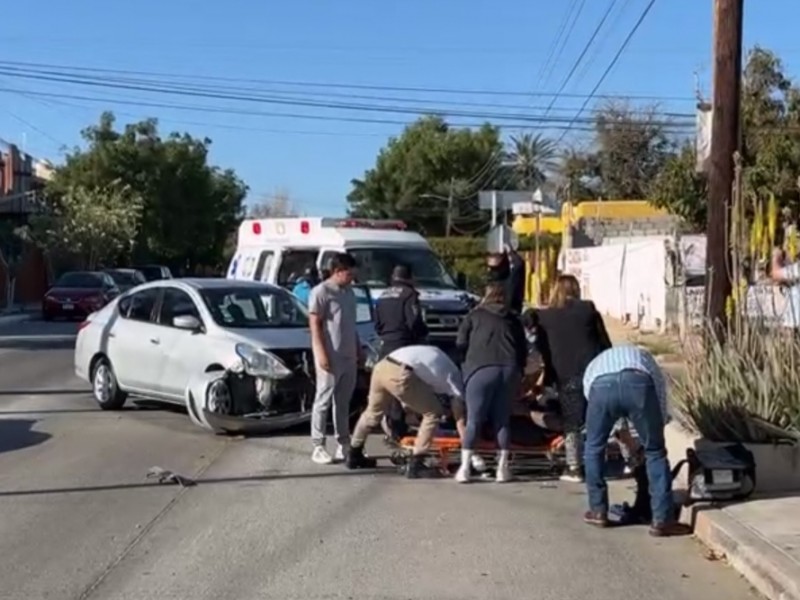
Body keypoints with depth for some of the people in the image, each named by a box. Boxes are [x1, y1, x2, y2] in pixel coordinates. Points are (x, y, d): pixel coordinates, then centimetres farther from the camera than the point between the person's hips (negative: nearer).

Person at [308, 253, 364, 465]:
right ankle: (318, 447, -1)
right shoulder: (321, 292, -9)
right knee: (323, 402, -4)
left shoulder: (349, 292, 15)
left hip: (349, 356, 8)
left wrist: (359, 350, 19)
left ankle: (343, 443, 17)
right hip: (330, 357, -8)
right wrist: (321, 354, -19)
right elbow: (315, 325, -12)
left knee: (343, 402, 12)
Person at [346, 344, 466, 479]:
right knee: (433, 414, 9)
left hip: (382, 366, 8)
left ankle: (354, 456, 46)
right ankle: (415, 464, 7)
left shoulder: (435, 357, 34)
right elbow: (460, 415, 15)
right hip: (400, 375, -8)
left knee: (373, 411, 30)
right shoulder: (453, 376, 14)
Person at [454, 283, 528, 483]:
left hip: (481, 369, -2)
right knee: (502, 420, 11)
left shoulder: (475, 315, 14)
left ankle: (464, 468, -2)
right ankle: (502, 468, 10)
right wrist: (518, 371, 25)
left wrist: (468, 361, 24)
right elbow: (523, 349, 17)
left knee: (474, 421, 1)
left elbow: (460, 343, 7)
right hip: (509, 369, 3)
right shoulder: (513, 319, 22)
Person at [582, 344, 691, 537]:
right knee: (655, 452, 17)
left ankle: (598, 512, 32)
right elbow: (660, 388, 36)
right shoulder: (643, 356, 45)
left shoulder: (594, 366, 46)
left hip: (601, 385, 1)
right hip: (639, 383, -1)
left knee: (594, 448, 26)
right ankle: (662, 520, 17)